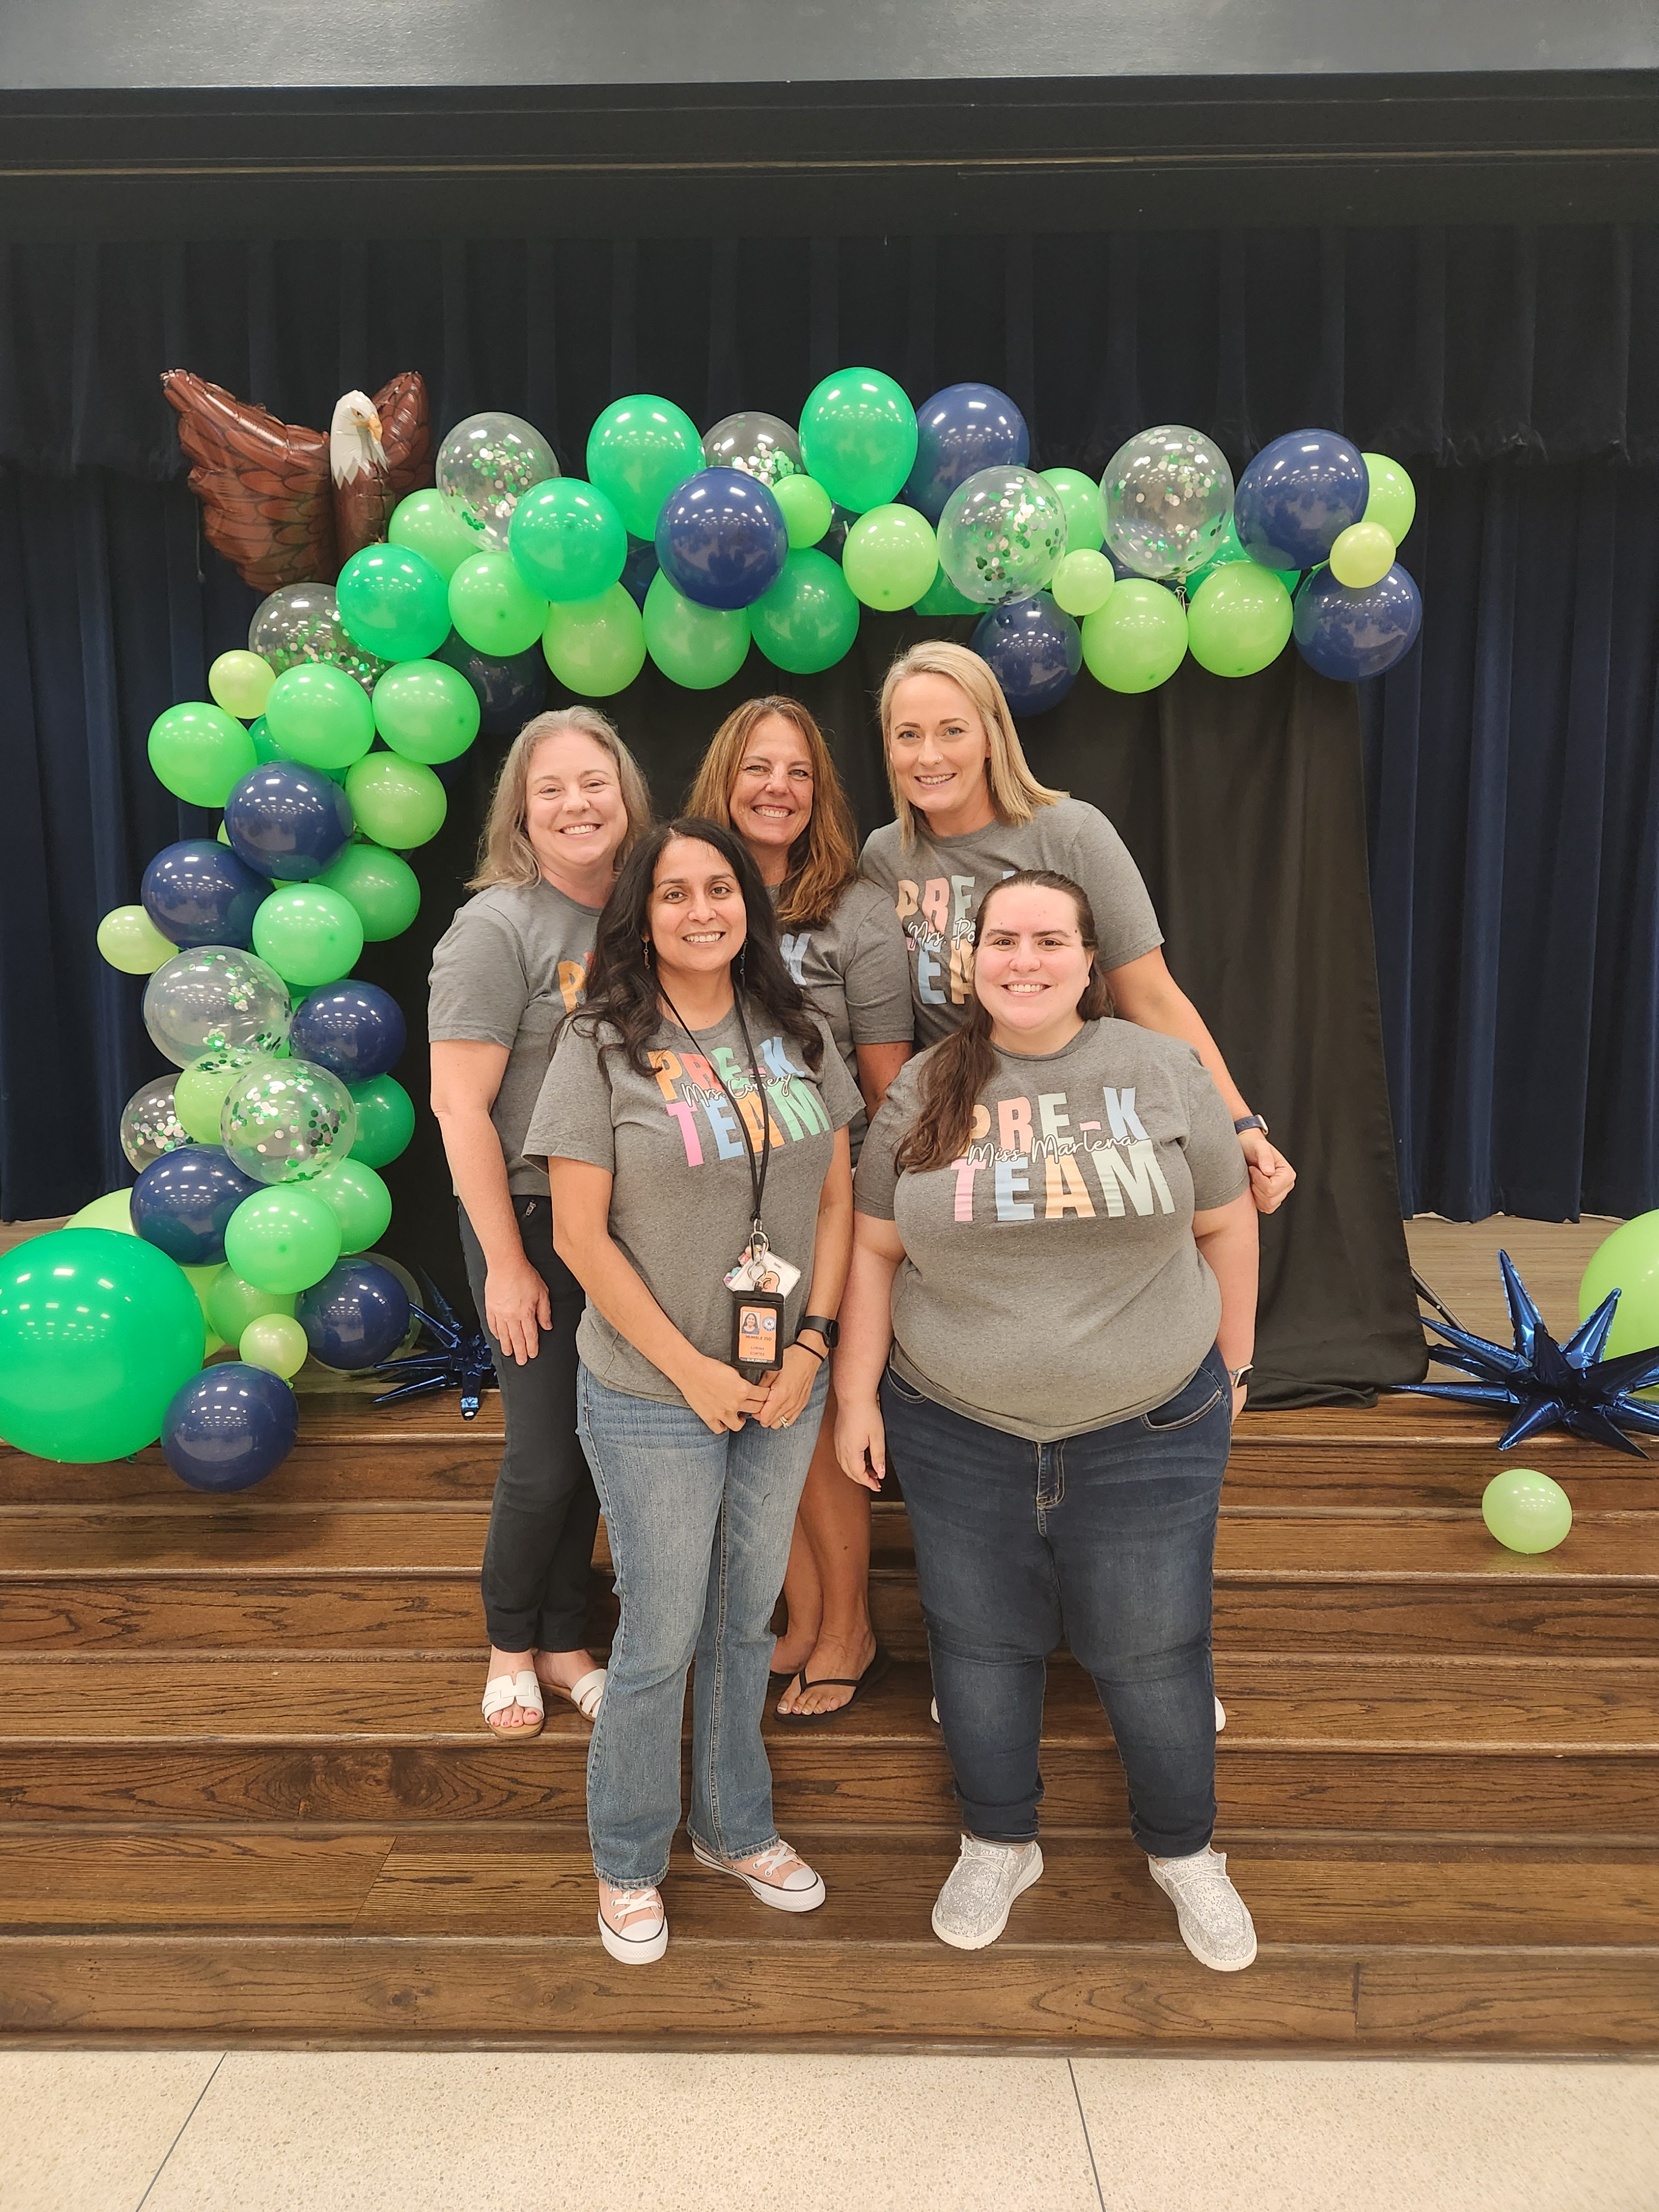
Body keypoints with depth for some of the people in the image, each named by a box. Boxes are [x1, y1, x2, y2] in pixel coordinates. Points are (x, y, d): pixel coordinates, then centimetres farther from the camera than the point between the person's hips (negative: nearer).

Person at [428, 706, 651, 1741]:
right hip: (534, 1224, -5)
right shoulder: (498, 927, -12)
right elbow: (458, 1105, -15)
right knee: (546, 1457, 2)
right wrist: (507, 1260, -15)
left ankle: (564, 1643, 33)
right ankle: (511, 1645, 29)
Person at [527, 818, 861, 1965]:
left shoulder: (798, 1034, 2)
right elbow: (581, 1235, -12)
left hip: (784, 1386, 4)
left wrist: (811, 1345, -5)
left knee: (749, 1616, 19)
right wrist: (691, 1369, -14)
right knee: (661, 1639, 8)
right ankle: (628, 1863, 32)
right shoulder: (603, 1048, -10)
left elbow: (837, 1199, 5)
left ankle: (735, 1826, 41)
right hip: (654, 1397, -4)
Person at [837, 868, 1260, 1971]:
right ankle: (999, 1844, 39)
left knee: (1153, 1655, 11)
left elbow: (1225, 1223, 5)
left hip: (1148, 1435, -1)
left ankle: (1184, 1849, 38)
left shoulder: (1162, 1071, -3)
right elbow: (874, 1251, 3)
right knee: (981, 1648, 15)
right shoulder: (924, 1091, -1)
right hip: (959, 1435, 1)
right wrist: (857, 1394, 1)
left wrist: (1232, 1364, 9)